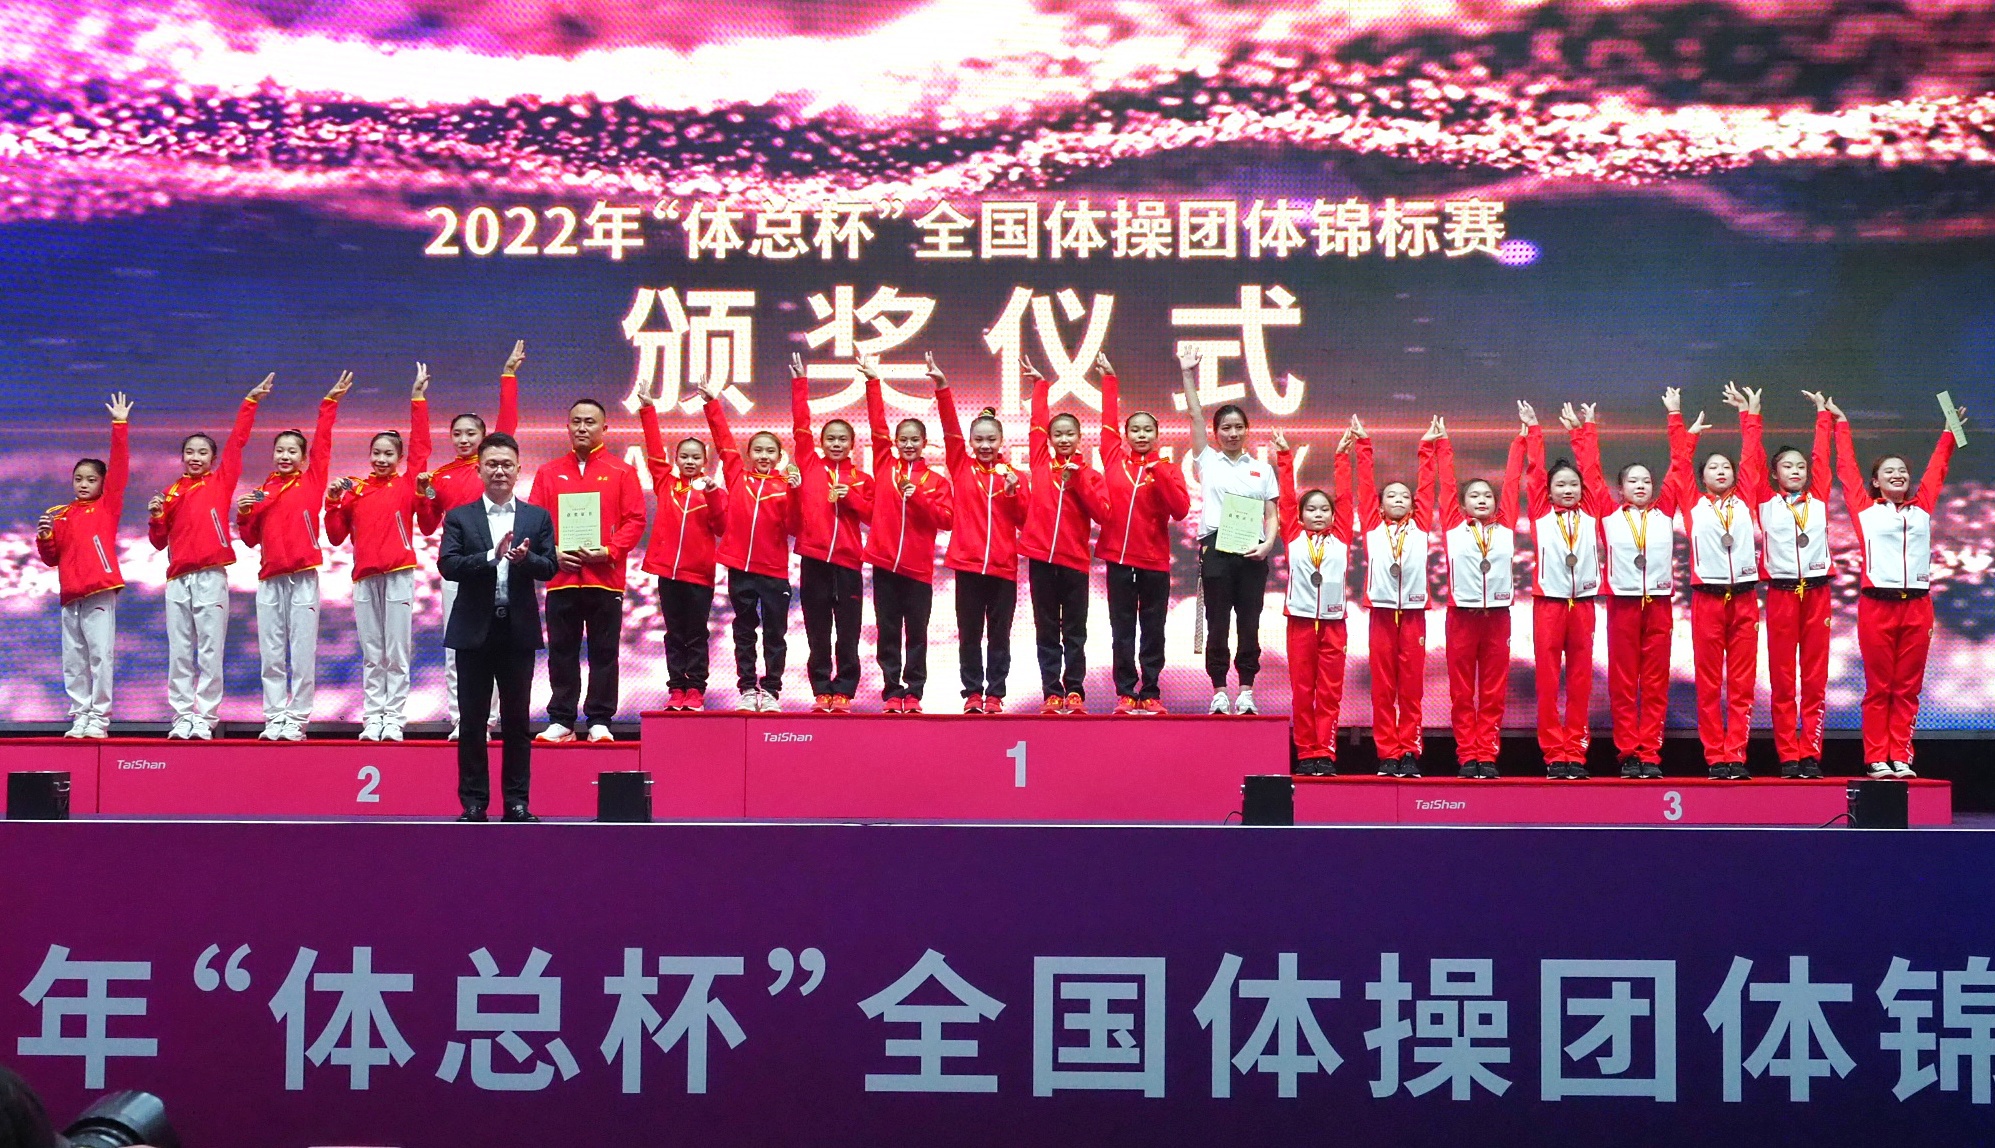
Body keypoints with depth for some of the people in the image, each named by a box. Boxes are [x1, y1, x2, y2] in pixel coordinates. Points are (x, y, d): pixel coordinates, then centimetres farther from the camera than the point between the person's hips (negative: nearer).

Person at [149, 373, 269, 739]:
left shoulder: (221, 481, 8)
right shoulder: (173, 492, 16)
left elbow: (237, 440, 2)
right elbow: (159, 541, 18)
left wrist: (251, 402, -1)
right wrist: (156, 517, 0)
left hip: (211, 577, -3)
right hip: (178, 579, 4)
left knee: (210, 651, -5)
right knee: (179, 652, 2)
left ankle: (207, 717, -4)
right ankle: (183, 715, 5)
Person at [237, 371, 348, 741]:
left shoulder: (312, 481, 6)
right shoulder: (263, 491, 13)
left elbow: (322, 442, -1)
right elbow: (251, 538, 16)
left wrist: (330, 404, -4)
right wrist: (244, 515, -2)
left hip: (303, 577, -3)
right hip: (270, 578, 3)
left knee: (302, 651, -4)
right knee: (271, 653, 3)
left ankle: (298, 717, -1)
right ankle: (275, 717, 7)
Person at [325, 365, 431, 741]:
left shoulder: (407, 484, 4)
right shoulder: (355, 490, 11)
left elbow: (420, 446, -4)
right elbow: (336, 536, 11)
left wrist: (418, 399, -6)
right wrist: (334, 502, -3)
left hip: (398, 576, -3)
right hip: (364, 578, 3)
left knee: (396, 653, -2)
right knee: (371, 655, 6)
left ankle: (393, 718, -1)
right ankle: (372, 718, 7)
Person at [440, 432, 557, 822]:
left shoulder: (538, 518, 8)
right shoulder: (459, 518, 4)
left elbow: (550, 568, 0)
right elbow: (447, 565, -8)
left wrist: (525, 558, -21)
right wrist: (493, 556, -21)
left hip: (519, 629, 1)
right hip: (474, 630, -1)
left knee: (517, 720, 5)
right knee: (472, 720, 2)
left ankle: (517, 802, 10)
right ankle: (473, 803, 7)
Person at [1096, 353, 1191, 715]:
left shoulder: (1166, 470, 2)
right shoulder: (1114, 458, 6)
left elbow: (1181, 510, -10)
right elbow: (1109, 420, 14)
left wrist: (1160, 475, -17)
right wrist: (1109, 380, 18)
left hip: (1154, 561, -1)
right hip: (1118, 556, 1)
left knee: (1153, 630, 3)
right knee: (1122, 630, 3)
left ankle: (1151, 693, 8)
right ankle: (1125, 693, 7)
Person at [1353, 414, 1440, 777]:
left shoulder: (1420, 526, 13)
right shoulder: (1372, 526, 12)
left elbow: (1426, 485, 14)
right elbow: (1365, 484, 12)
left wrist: (1427, 447, 15)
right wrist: (1362, 446, 13)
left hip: (1413, 613, 0)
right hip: (1382, 611, 0)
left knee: (1411, 686, 1)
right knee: (1382, 687, 0)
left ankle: (1409, 752, 3)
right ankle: (1387, 754, 2)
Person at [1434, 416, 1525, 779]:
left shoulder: (1505, 527, 9)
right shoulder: (1453, 527, 6)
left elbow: (1511, 482, 14)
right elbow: (1446, 484, 9)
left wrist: (1520, 440, 17)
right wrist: (1442, 443, 12)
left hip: (1497, 615, 1)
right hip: (1462, 614, -1)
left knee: (1494, 691, 3)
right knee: (1462, 691, 1)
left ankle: (1487, 755, 7)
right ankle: (1466, 756, 5)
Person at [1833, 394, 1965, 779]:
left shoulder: (1921, 508, 14)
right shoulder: (1865, 509, 7)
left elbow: (1936, 469, 25)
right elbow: (1846, 469, 13)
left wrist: (1950, 431, 32)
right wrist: (1841, 424, 20)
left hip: (1917, 605, 3)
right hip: (1876, 605, -3)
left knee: (1908, 687, 4)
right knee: (1879, 686, -1)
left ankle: (1901, 757, 6)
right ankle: (1876, 759, 1)